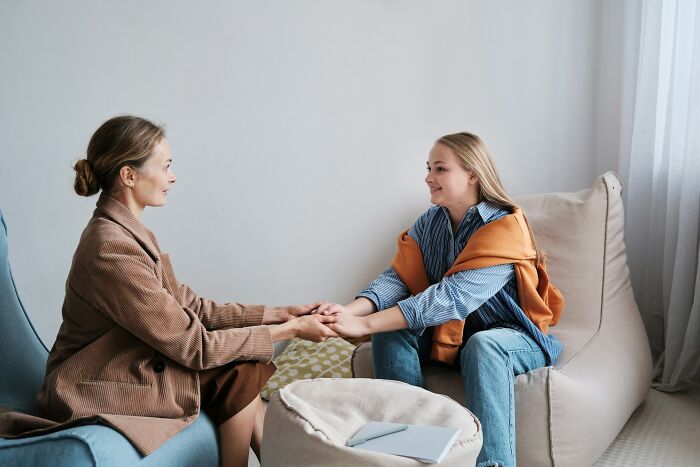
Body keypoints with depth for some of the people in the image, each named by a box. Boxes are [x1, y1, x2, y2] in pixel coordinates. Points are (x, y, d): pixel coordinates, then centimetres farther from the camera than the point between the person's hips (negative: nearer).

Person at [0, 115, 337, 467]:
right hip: (95, 393, -8)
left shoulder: (128, 231, 3)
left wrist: (279, 313, -2)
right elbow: (193, 346, -23)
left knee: (241, 367, -1)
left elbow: (189, 306, 3)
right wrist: (289, 331, -16)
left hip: (125, 366, 8)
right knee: (240, 373, -11)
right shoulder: (113, 249, -27)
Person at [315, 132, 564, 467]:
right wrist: (351, 311, -33)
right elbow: (397, 277, -11)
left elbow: (453, 296, -33)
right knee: (391, 333, -19)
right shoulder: (429, 223, -1)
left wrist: (366, 324, -39)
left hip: (514, 338, -5)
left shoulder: (505, 226, -22)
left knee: (483, 345, -37)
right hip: (451, 337, 6)